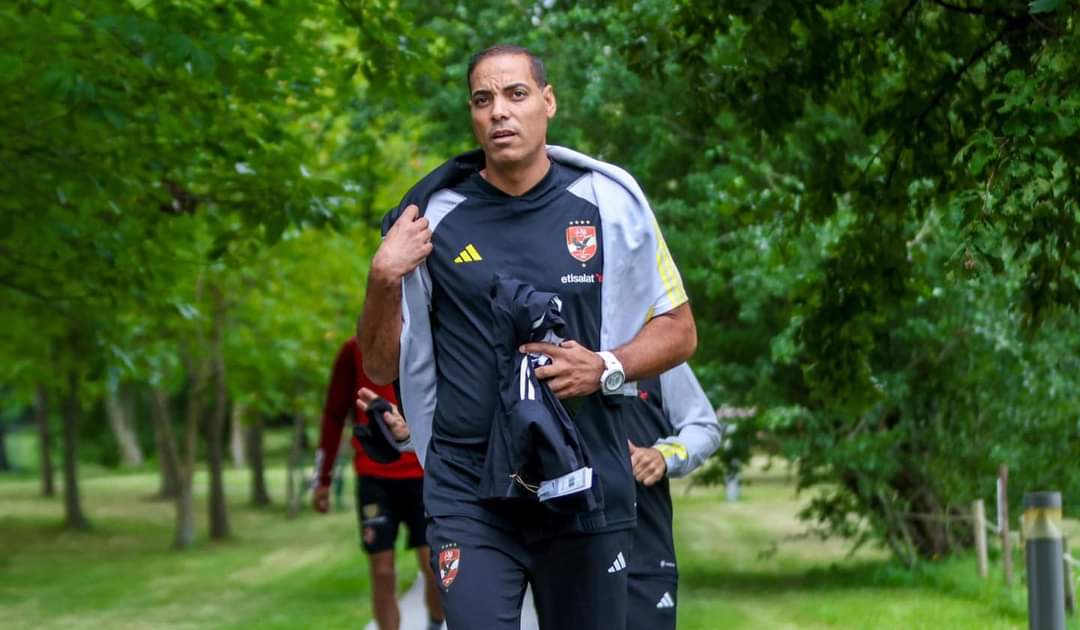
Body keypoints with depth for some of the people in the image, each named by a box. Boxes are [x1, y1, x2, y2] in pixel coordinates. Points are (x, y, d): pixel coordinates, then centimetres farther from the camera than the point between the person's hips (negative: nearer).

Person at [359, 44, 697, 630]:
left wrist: (606, 368, -9)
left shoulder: (610, 201, 1)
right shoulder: (433, 214, 1)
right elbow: (381, 366, 8)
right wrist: (383, 278, -10)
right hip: (469, 495, -1)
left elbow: (678, 330, 9)